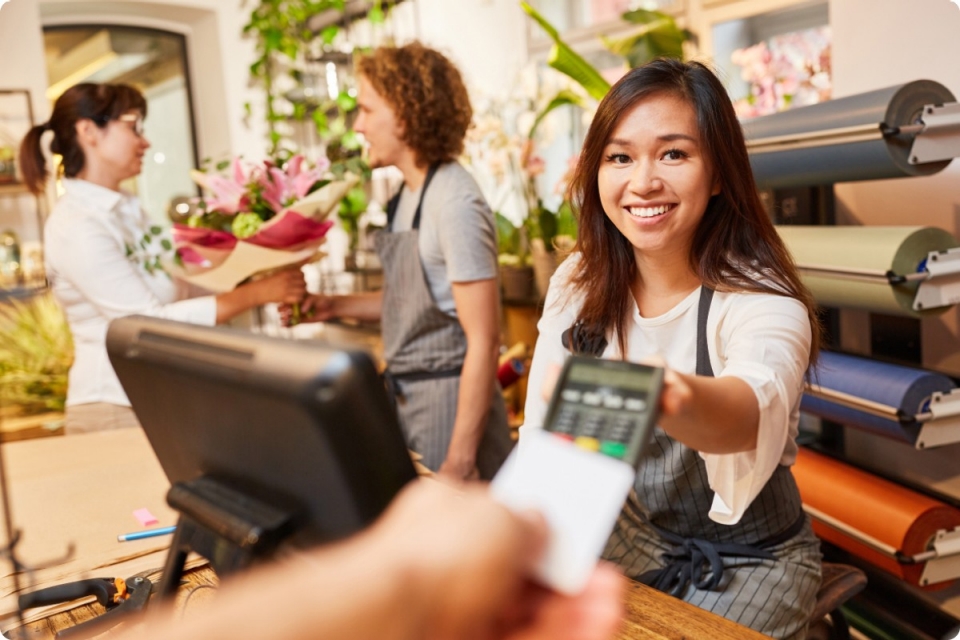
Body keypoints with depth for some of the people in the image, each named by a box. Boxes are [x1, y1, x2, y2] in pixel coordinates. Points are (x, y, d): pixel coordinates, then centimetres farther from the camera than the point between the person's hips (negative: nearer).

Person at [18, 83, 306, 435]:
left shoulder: (127, 209, 10)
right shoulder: (74, 227, -15)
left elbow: (179, 280, 12)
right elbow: (150, 323, -20)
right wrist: (258, 293, -20)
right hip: (114, 409, -7)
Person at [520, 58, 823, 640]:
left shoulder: (763, 300, -21)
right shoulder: (577, 285, -6)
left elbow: (756, 405, -43)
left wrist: (680, 400, -65)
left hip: (747, 562, -3)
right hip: (625, 539, 4)